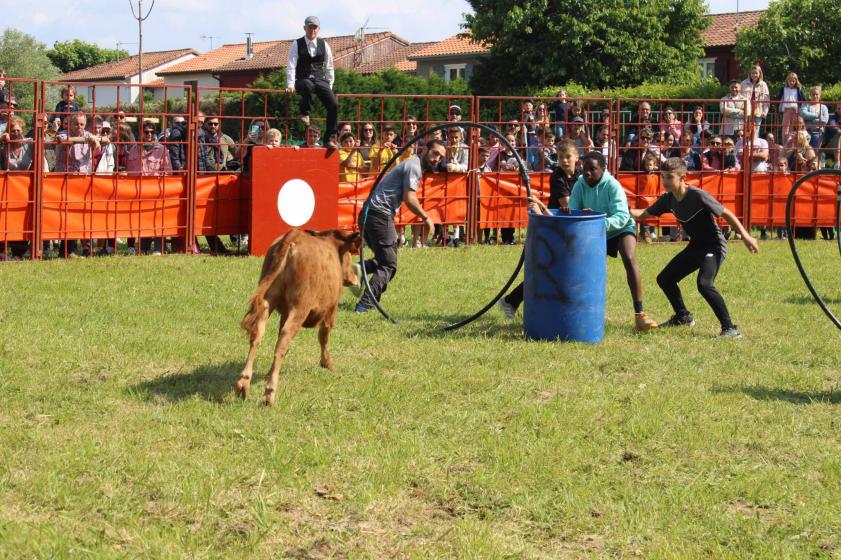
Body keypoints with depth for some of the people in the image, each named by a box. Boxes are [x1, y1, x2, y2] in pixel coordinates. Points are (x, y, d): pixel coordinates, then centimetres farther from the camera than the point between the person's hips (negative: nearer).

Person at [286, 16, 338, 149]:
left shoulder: (324, 45, 8)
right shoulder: (297, 44, 0)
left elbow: (329, 67, 13)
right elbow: (291, 65, -5)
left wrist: (329, 86, 6)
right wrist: (290, 84, -15)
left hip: (320, 80, 3)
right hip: (303, 80, -3)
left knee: (333, 105, -19)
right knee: (308, 86, -43)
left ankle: (329, 139, -11)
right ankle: (305, 114, -18)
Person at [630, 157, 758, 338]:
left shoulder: (697, 196, -23)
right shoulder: (668, 199, -1)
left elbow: (726, 214, -20)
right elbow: (643, 214, 7)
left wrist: (745, 236, -26)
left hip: (714, 245, -9)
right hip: (695, 246, 9)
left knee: (704, 284, -30)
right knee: (664, 279, 13)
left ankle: (730, 328, -22)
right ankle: (683, 317, 35)